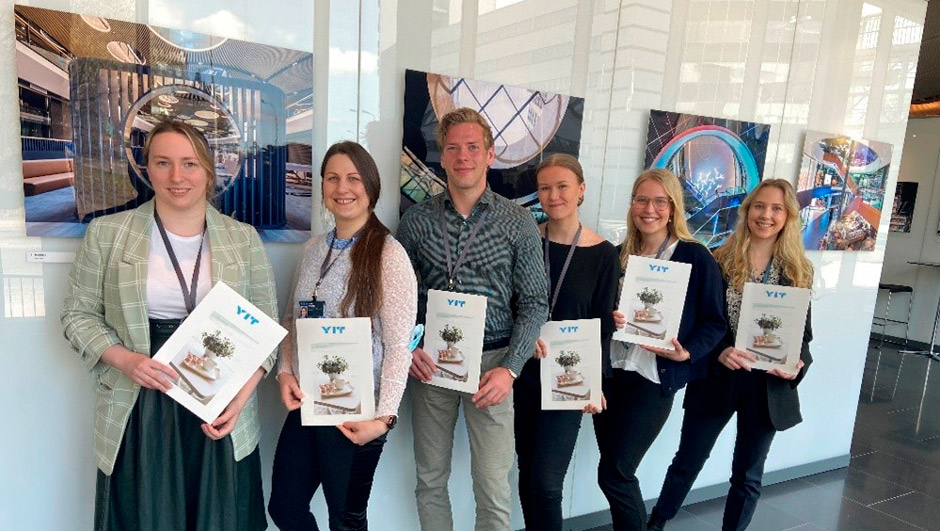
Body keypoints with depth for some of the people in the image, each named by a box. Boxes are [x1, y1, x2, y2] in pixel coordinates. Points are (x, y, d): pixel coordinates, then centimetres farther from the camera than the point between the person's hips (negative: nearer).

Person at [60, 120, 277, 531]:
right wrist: (125, 359, -13)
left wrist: (242, 396, -11)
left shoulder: (243, 239, 1)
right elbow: (78, 313, 5)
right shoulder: (106, 234, 0)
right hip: (139, 410, 0)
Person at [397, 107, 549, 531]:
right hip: (431, 360, 2)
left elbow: (533, 303, -2)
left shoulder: (518, 222, -2)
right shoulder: (417, 220, 2)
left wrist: (510, 368, -12)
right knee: (430, 481, 14)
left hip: (492, 361, -1)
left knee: (493, 488, 5)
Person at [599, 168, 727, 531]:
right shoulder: (619, 255, 8)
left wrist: (687, 352, -19)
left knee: (614, 475, -2)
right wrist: (607, 318, -6)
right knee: (614, 471, 12)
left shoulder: (696, 257, -6)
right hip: (611, 370, 5)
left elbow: (714, 321, -3)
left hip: (655, 378, -5)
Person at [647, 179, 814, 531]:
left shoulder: (798, 271, 2)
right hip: (717, 379, -1)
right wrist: (720, 351, -23)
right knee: (687, 462, 11)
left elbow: (804, 332, 6)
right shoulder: (719, 261, -4)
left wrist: (798, 364, -14)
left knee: (748, 476, 16)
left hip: (769, 387, 2)